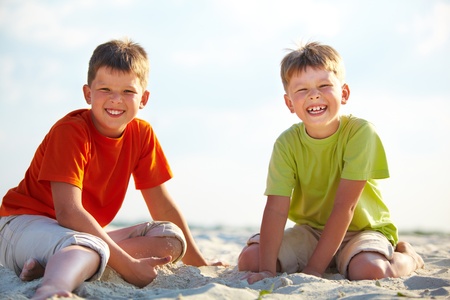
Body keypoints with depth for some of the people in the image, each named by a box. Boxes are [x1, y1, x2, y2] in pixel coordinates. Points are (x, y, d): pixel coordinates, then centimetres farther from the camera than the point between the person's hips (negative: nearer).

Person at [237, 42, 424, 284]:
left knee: (370, 271, -35)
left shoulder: (359, 132, -22)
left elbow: (344, 206, -25)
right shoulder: (287, 143, -12)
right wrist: (267, 270, -31)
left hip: (362, 228, -4)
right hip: (311, 229, 4)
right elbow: (276, 209, -20)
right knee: (249, 259, -13)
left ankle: (406, 256, 4)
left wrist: (314, 268, -28)